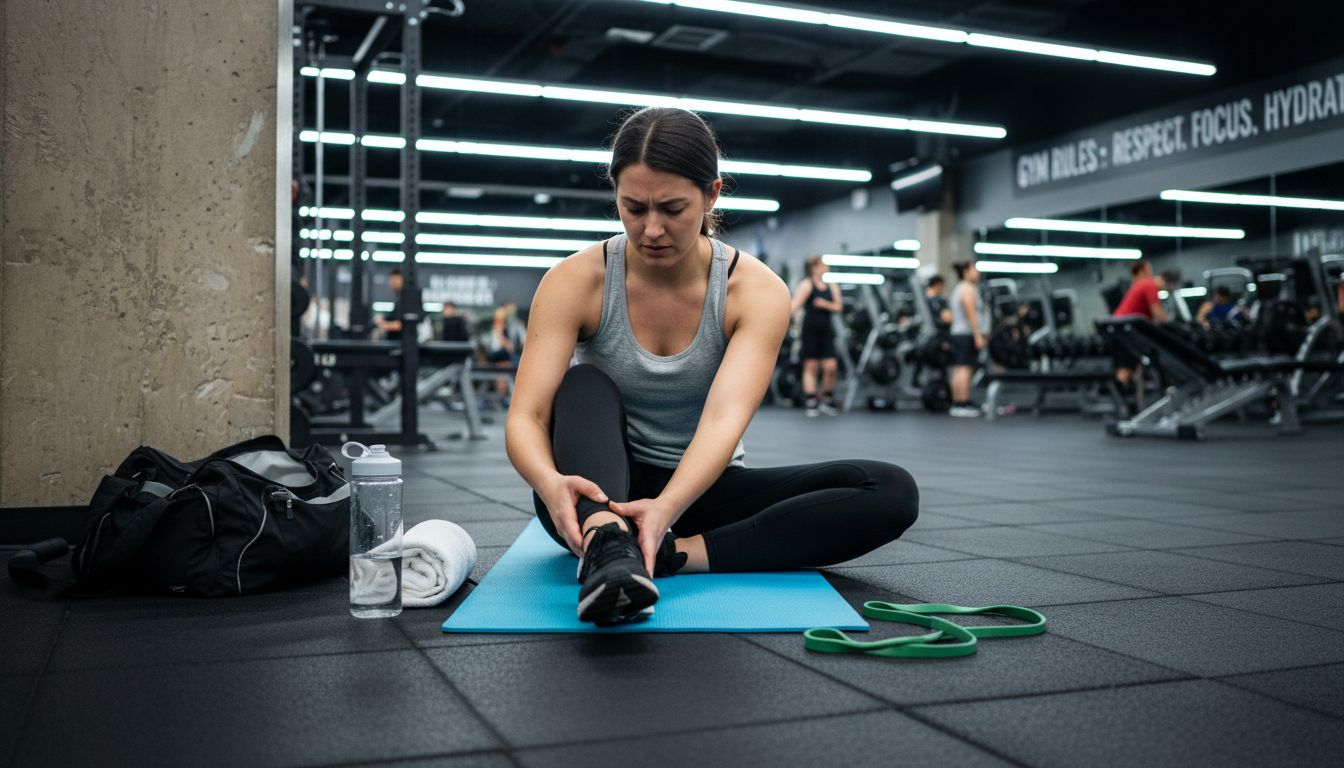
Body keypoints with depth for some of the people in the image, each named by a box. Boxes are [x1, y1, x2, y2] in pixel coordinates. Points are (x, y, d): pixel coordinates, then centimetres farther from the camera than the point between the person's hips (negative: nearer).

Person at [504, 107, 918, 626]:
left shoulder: (757, 292, -15)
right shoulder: (574, 282, -14)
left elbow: (725, 418, -30)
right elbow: (525, 416, -23)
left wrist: (667, 507, -50)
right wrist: (550, 482, -47)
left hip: (698, 491, 1)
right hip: (602, 494, 0)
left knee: (891, 492, -21)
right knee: (584, 385, -32)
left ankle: (678, 554, -32)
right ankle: (607, 545, -58)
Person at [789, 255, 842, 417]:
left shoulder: (832, 286, 12)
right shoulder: (806, 285, -2)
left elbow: (838, 307, 8)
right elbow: (796, 303, -15)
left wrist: (826, 304, -10)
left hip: (826, 330, 4)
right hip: (810, 329, -4)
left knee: (831, 366, -3)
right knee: (810, 366, -1)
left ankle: (826, 400, 14)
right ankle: (812, 403, 3)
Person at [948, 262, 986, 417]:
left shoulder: (958, 289, 21)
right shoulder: (968, 289, -9)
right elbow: (971, 315, -17)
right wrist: (978, 336, -19)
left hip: (957, 333, 10)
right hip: (967, 335, -10)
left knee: (958, 369, 7)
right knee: (966, 368, -11)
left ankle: (956, 403, 6)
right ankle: (963, 405, -15)